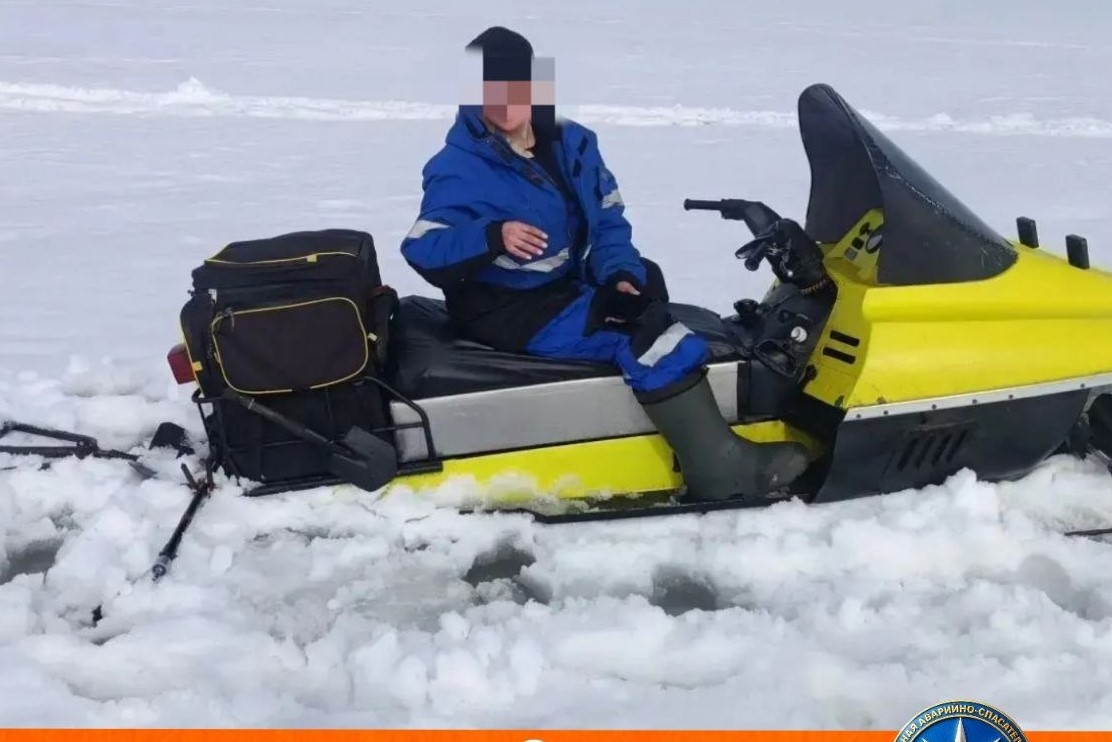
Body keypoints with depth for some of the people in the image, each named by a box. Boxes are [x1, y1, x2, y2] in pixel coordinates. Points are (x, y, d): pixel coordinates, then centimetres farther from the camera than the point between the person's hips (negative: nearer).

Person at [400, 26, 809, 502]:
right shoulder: (457, 170, -12)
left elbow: (608, 220, 7)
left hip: (567, 289, 9)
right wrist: (493, 236, -35)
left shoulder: (571, 144, 7)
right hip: (506, 311, -9)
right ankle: (722, 471, -20)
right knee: (652, 339, -22)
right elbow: (423, 252, -20)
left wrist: (621, 274, -12)